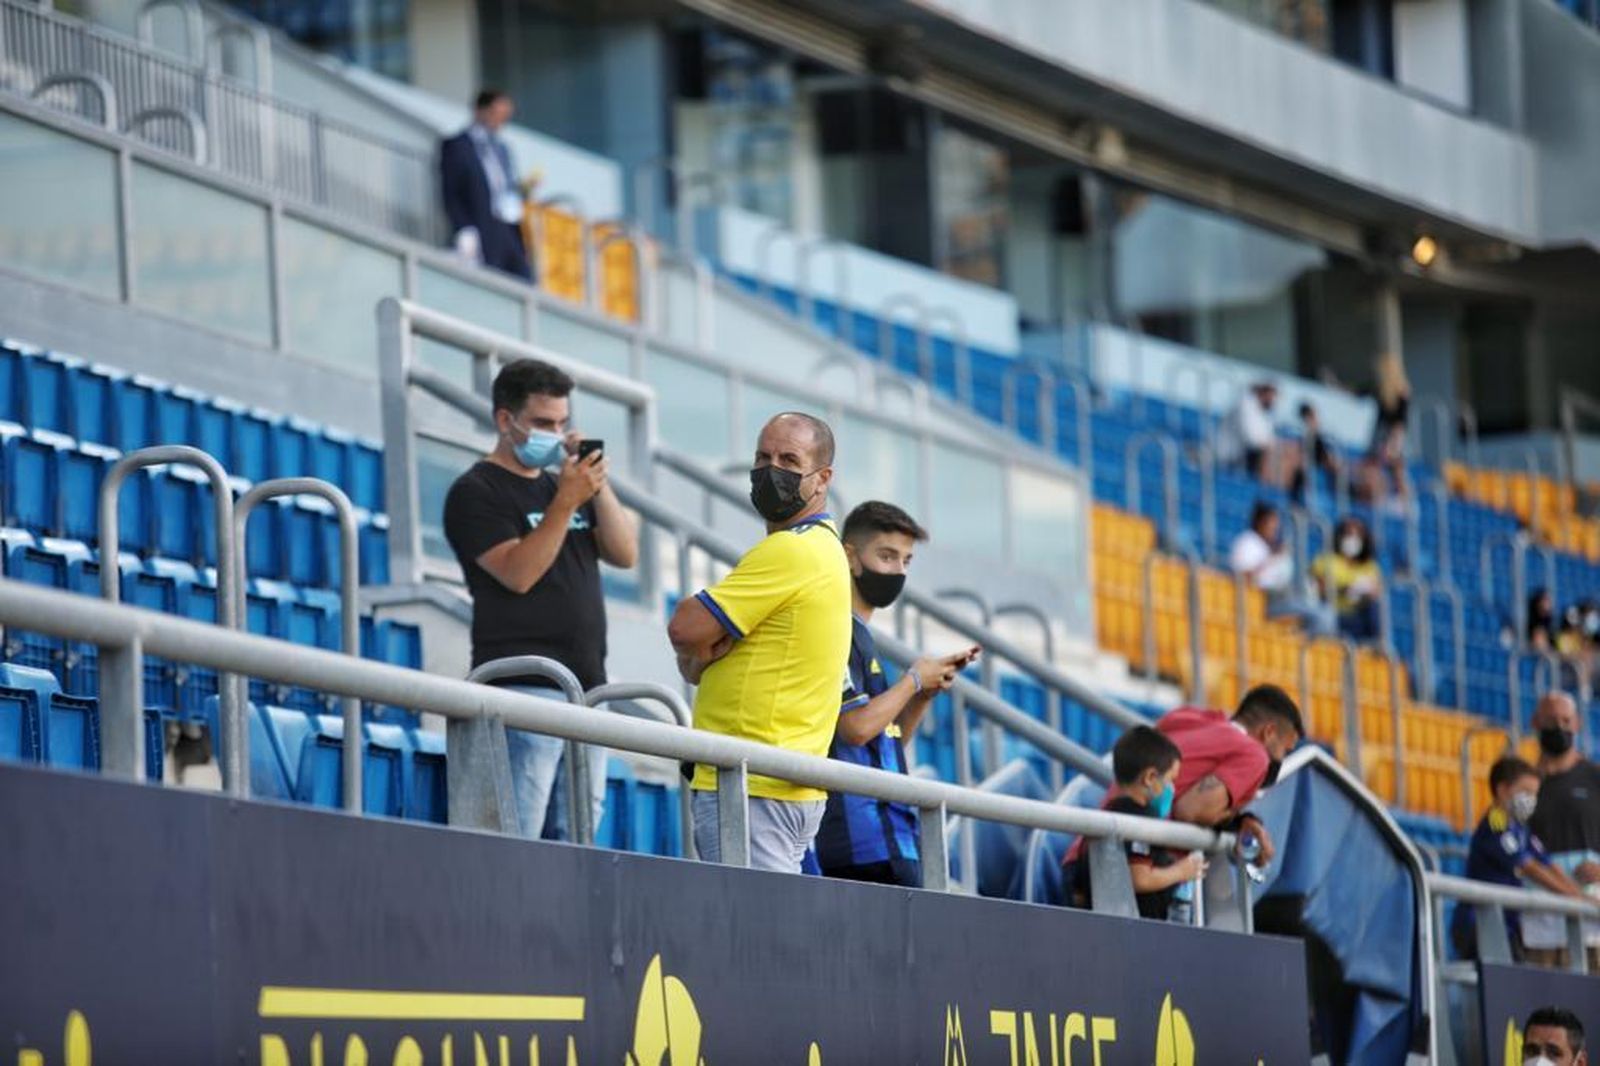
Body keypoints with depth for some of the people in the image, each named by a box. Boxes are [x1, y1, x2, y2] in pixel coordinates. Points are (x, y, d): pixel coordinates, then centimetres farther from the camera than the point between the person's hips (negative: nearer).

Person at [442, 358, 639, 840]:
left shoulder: (561, 483, 22)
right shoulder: (476, 492, -1)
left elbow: (625, 553, 12)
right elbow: (518, 573, -14)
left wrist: (597, 486, -1)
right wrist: (566, 502, -20)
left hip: (585, 687, 7)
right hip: (523, 687, -7)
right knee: (515, 836, -13)